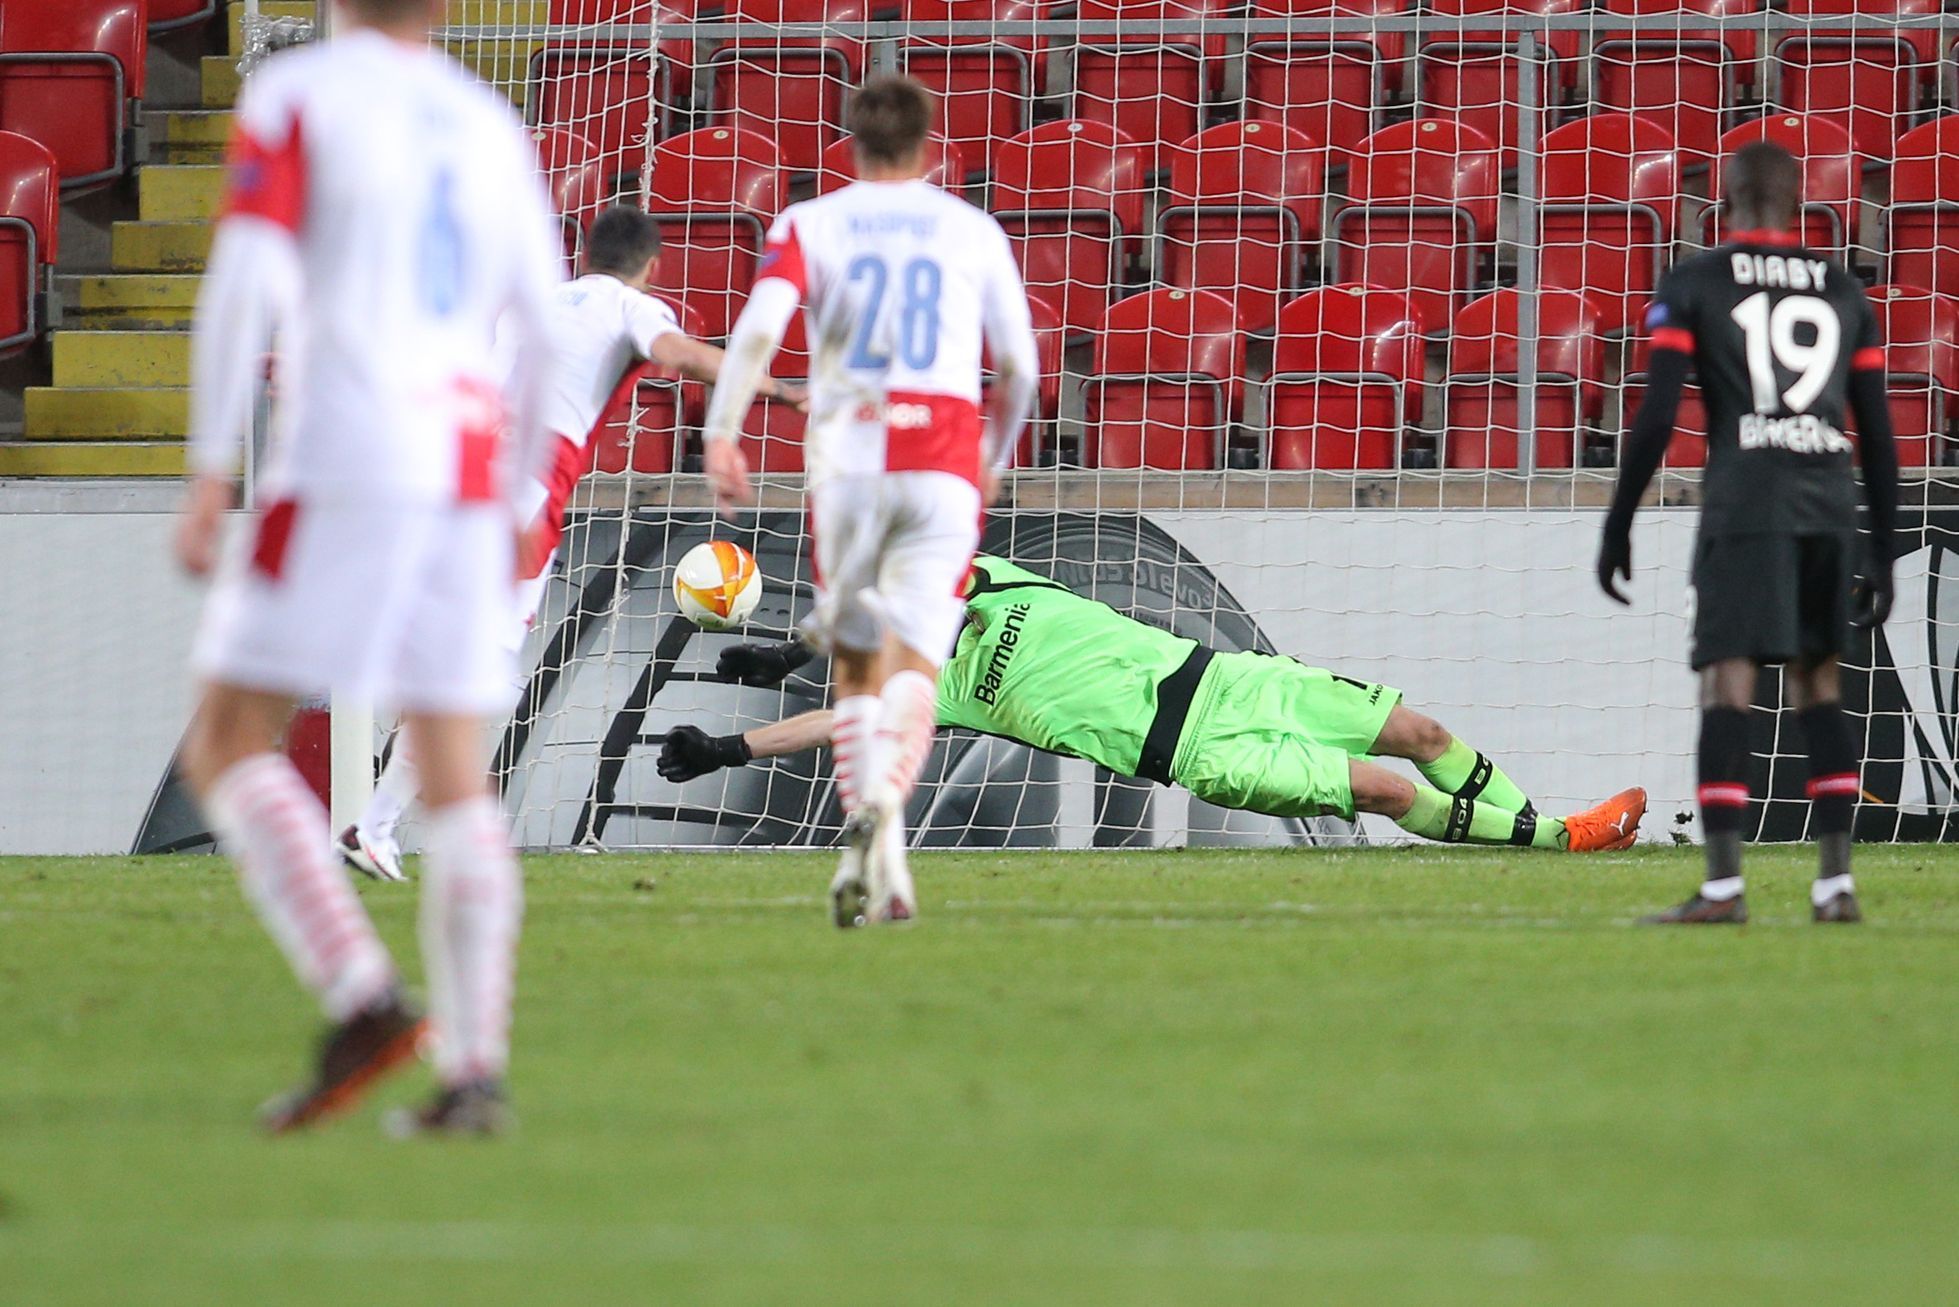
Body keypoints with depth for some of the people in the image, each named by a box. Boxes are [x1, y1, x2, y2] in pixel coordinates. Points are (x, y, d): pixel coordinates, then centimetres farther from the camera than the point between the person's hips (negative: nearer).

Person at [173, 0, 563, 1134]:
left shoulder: (297, 95, 0)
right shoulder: (491, 127, 16)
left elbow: (246, 284, -11)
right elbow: (545, 327, 15)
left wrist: (210, 476, -10)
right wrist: (516, 505, 23)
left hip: (340, 474, -5)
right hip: (468, 479, 5)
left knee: (230, 747, 1)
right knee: (457, 780, 6)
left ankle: (364, 999, -17)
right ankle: (475, 1071, -4)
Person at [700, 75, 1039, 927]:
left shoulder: (810, 224, 8)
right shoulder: (975, 232, 12)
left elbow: (760, 325, -9)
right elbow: (1019, 365, 13)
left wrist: (721, 433, -8)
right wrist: (996, 455, 30)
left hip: (848, 460, 0)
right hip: (945, 463, 0)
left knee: (855, 663, 14)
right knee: (914, 661, -7)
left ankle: (863, 828, 3)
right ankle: (886, 801, -35)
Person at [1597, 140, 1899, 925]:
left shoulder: (1692, 286, 5)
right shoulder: (1844, 293, 16)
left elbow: (1657, 417, -3)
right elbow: (1878, 434, 14)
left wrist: (1618, 526, 4)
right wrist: (1883, 552, 19)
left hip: (1743, 504, -4)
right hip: (1831, 505, 4)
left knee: (1728, 682, -7)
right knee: (1818, 683, 13)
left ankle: (1723, 887, -15)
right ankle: (1836, 882, 8)